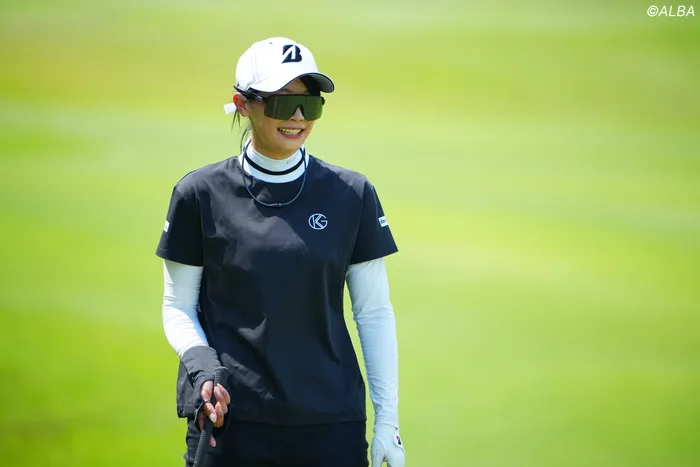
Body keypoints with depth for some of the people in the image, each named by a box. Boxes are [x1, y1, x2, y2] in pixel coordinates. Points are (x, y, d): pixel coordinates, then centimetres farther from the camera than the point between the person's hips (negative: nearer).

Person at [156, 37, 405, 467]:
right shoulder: (201, 193, 2)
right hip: (231, 421, -1)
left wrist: (387, 422, 3)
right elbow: (178, 305, 7)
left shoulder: (352, 194, 5)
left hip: (331, 424, 1)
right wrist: (200, 363, -12)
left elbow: (374, 313, 7)